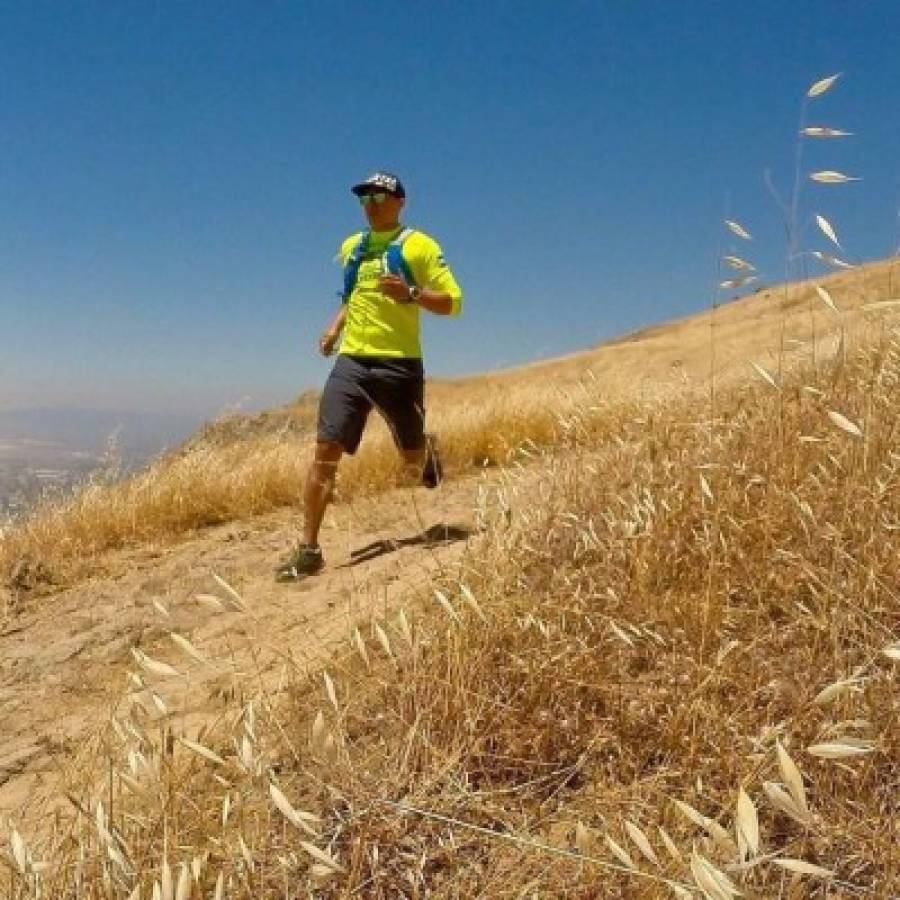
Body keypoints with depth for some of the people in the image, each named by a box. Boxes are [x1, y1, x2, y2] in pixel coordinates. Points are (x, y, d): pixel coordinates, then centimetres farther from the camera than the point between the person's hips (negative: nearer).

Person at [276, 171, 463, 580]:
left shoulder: (418, 246, -3)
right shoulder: (351, 247, 15)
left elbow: (453, 301, -6)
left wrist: (411, 293, -22)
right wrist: (335, 327, 14)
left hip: (399, 364, -4)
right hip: (351, 362, 4)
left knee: (412, 455, 10)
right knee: (325, 450, -9)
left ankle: (429, 450, 51)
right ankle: (308, 549, -3)